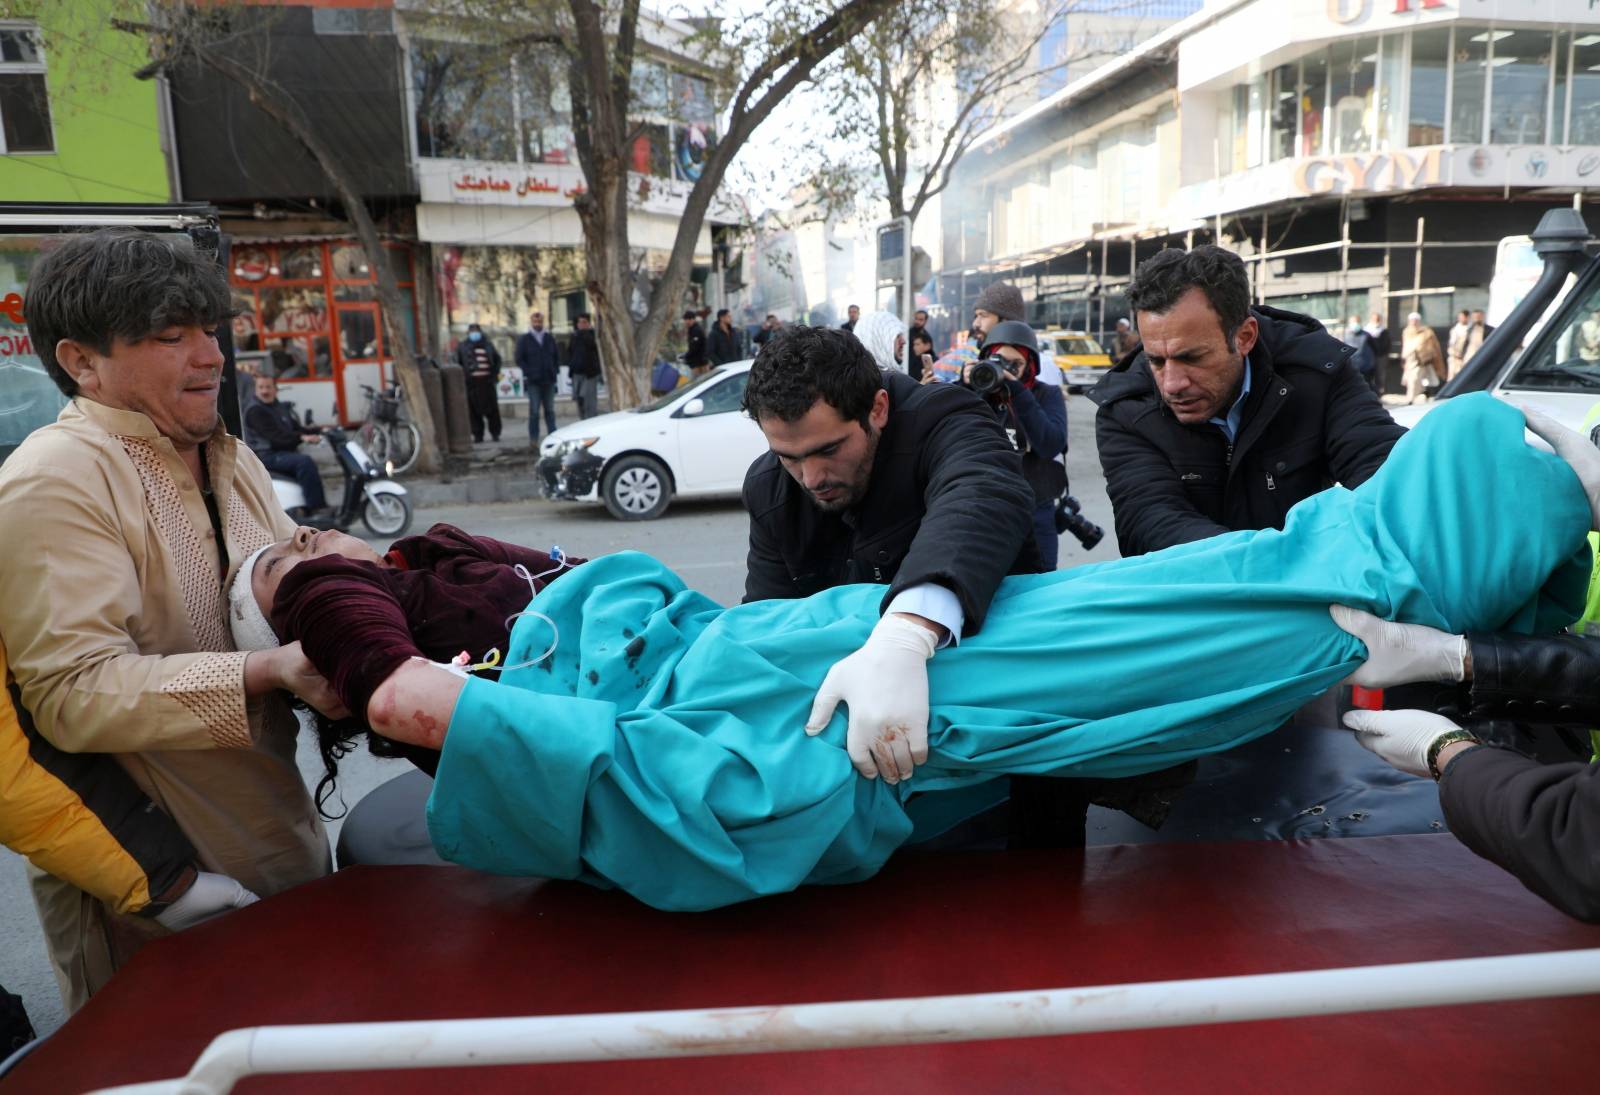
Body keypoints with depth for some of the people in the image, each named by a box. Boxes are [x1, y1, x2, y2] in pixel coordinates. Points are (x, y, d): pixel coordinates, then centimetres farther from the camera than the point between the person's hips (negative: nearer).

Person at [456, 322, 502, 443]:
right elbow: (458, 363, 8)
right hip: (471, 382, -1)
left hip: (487, 380, 1)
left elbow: (497, 359, 21)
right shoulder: (462, 346, 9)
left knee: (492, 409, 1)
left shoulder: (488, 344, 14)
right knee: (474, 410, -3)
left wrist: (495, 374, 9)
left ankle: (495, 433, 12)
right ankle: (477, 434, 4)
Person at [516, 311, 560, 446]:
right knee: (534, 411, -5)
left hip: (549, 380, 4)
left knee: (550, 410, 7)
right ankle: (533, 440, 0)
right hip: (533, 381, -3)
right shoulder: (524, 339, 2)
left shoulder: (549, 337, 12)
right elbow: (520, 359, -1)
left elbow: (556, 356, 16)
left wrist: (555, 371, 3)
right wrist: (528, 373, -11)